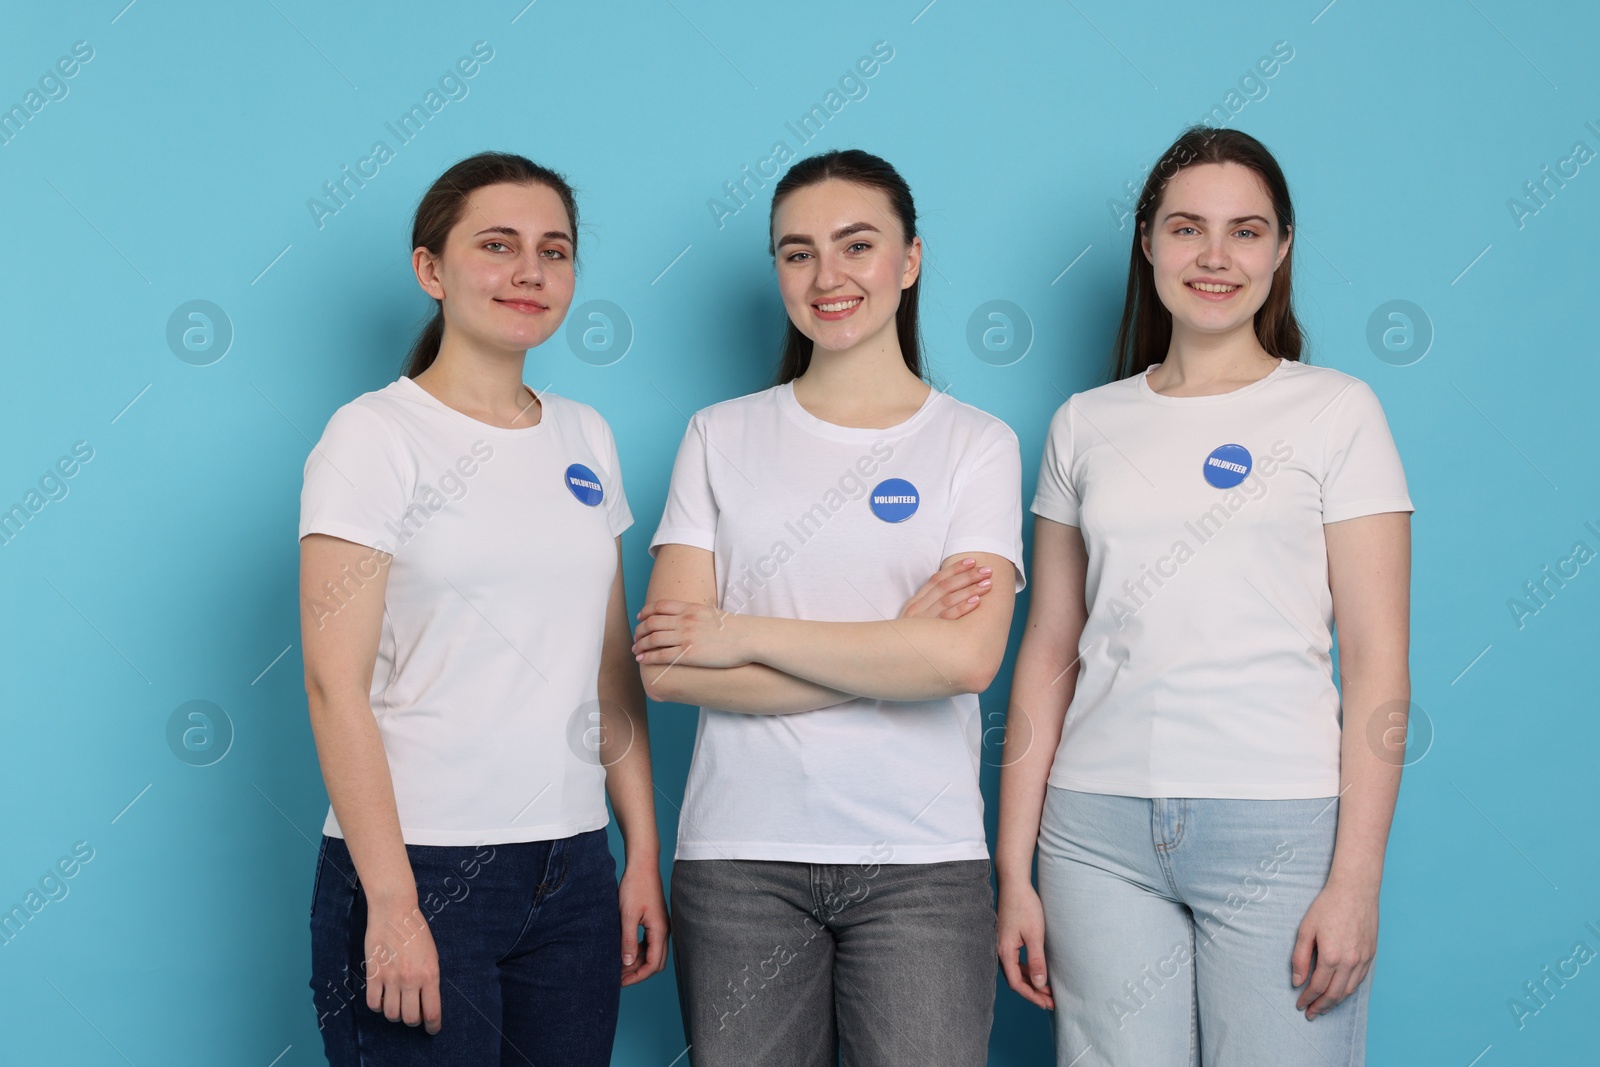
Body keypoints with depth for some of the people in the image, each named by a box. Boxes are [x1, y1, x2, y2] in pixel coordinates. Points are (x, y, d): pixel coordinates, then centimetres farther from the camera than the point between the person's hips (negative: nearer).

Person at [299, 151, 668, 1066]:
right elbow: (336, 683, -12)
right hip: (420, 866, -5)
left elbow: (614, 670, 13)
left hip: (573, 873, 5)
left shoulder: (586, 438, 10)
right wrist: (392, 903, -17)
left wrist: (645, 856, 8)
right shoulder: (376, 435, -6)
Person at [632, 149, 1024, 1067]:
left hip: (921, 861, -1)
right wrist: (893, 648, -9)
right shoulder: (722, 436, 7)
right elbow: (669, 667, -4)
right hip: (742, 857, 1)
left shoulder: (977, 442, 4)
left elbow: (966, 658, -12)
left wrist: (744, 634, -10)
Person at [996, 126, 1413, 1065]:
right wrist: (1015, 869, 8)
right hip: (1101, 827, 2)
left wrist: (1356, 879, -9)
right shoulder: (1086, 425, 11)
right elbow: (1049, 654, 11)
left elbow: (1377, 663, -2)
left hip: (1280, 826, -2)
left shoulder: (1338, 410, 3)